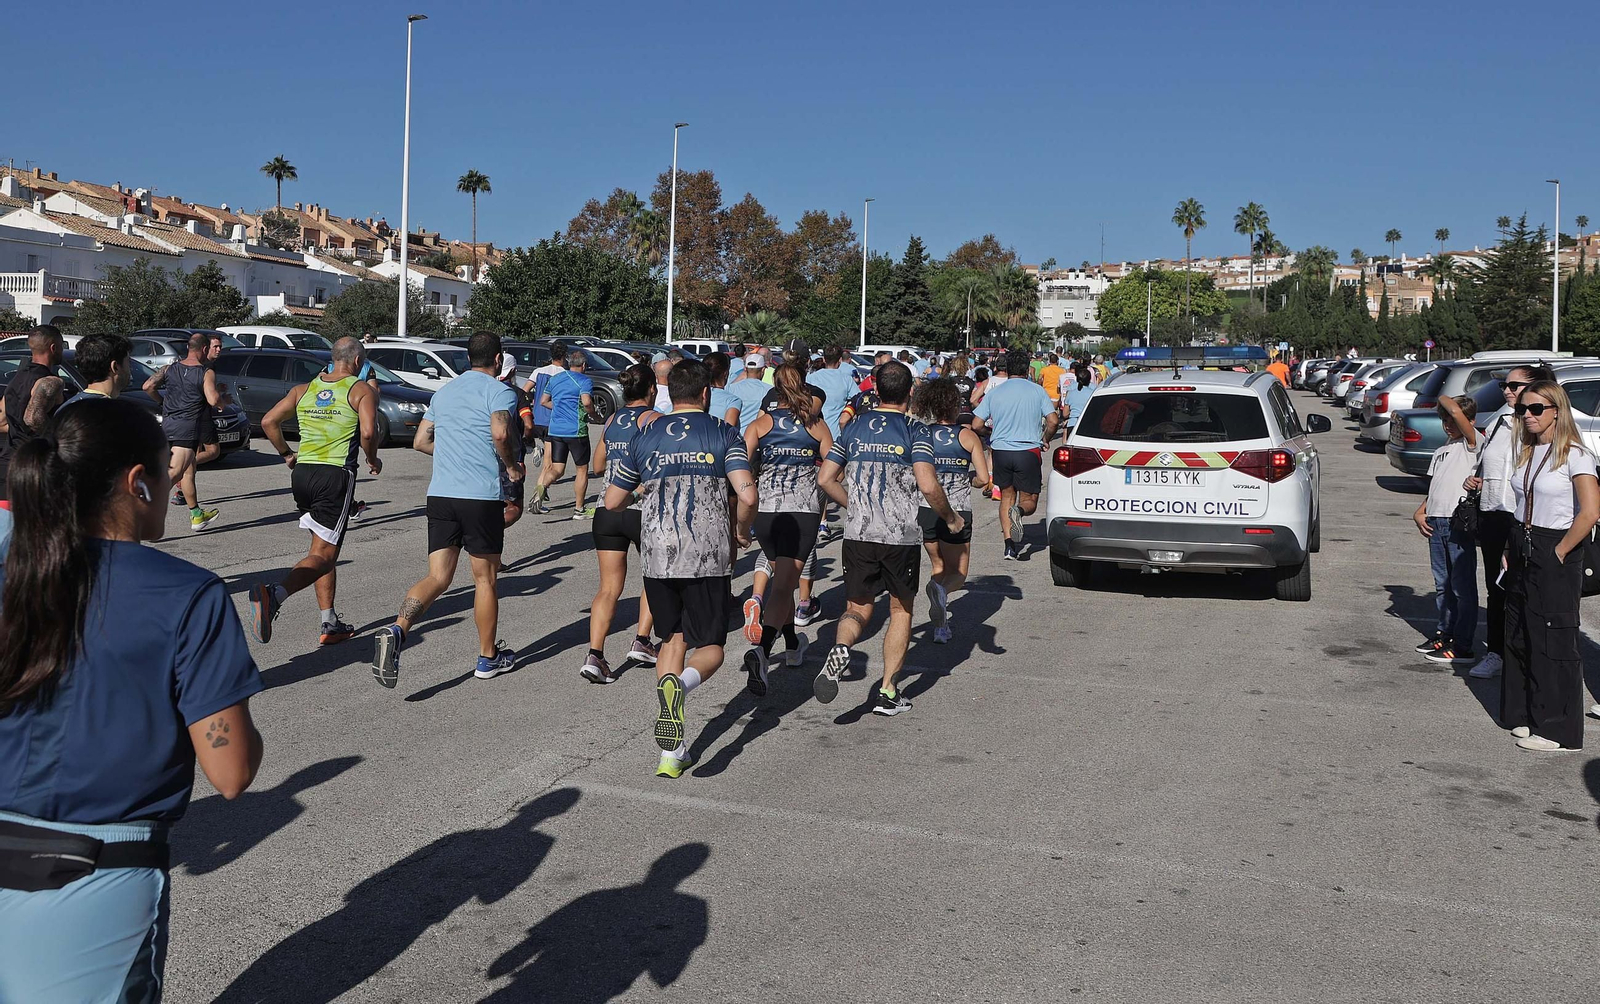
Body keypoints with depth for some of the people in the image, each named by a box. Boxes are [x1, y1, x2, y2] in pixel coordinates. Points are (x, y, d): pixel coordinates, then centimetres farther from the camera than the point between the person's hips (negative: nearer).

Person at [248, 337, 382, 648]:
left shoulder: (303, 389, 15)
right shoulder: (362, 390, -2)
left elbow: (268, 421, 10)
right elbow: (368, 432, -17)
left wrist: (286, 454, 21)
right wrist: (372, 460, 1)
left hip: (302, 472, 6)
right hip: (337, 474, -6)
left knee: (325, 549, 17)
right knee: (323, 554, -7)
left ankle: (330, 625, 17)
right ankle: (274, 593, -32)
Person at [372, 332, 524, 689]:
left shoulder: (444, 391, 18)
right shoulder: (500, 391, -3)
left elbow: (420, 440, 20)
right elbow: (500, 433, -21)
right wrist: (512, 466, -5)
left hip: (440, 495, 5)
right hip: (482, 497, -5)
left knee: (437, 577, 4)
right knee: (485, 578, 8)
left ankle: (396, 631, -21)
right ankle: (488, 658, 20)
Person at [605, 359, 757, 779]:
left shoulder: (645, 436, 9)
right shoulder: (722, 433, 1)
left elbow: (612, 502, 13)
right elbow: (747, 495, -12)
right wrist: (741, 532, 7)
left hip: (657, 557, 3)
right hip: (707, 557, -2)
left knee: (673, 640, 17)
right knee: (710, 647, 9)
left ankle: (671, 753, 10)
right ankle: (681, 682, -29)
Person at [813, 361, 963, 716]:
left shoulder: (853, 428, 6)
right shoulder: (914, 432, -5)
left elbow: (826, 479, 5)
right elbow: (928, 486, -17)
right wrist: (951, 518, -1)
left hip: (858, 536, 2)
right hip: (902, 537, -2)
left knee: (858, 609, 12)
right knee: (901, 610, 15)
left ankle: (840, 647, -22)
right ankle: (887, 692, 13)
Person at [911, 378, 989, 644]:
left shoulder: (918, 433, -1)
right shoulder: (967, 435, -4)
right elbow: (983, 479, -5)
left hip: (924, 511, 2)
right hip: (957, 512, -2)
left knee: (937, 566, 23)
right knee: (957, 573, 11)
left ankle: (941, 626, 16)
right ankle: (941, 589, -24)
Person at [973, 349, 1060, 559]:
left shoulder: (994, 392, 3)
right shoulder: (1037, 391, 1)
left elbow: (976, 425, -1)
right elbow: (1053, 421, -7)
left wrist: (990, 436, 20)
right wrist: (1045, 439, 12)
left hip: (1000, 450, 2)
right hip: (1029, 451, -2)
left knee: (1007, 496, 18)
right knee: (1029, 501, 10)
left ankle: (1009, 545, 6)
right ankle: (1018, 511, -27)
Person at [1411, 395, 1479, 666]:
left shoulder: (1472, 444, -5)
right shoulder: (1441, 451, 20)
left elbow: (1456, 412, -22)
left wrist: (1443, 398, -1)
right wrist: (1419, 512, 5)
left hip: (1460, 523, -8)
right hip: (1435, 522, 8)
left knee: (1462, 586, -4)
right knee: (1443, 584, 15)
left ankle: (1462, 646, -1)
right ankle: (1444, 633, 26)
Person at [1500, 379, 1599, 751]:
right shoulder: (1526, 451, 10)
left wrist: (1560, 552, -15)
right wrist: (1512, 550, 10)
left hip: (1555, 557, -7)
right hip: (1522, 553, 8)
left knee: (1554, 642, -2)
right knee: (1519, 636, 12)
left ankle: (1557, 729, 7)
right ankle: (1524, 715, 23)